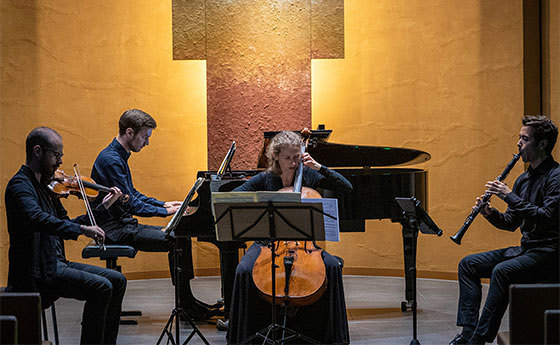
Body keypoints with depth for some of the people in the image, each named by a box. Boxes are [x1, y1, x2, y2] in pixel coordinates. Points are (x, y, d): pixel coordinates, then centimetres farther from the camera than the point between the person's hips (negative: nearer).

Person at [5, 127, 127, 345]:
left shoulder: (44, 186, 16)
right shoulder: (20, 185, -13)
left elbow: (65, 224, 20)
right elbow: (36, 219, -34)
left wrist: (103, 208, 13)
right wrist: (81, 229, -40)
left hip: (55, 263, 10)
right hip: (35, 273, -10)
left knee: (117, 281, 6)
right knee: (101, 287, -22)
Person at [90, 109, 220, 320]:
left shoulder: (119, 157, 15)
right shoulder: (110, 160, -18)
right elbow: (129, 204, -20)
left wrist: (163, 204, 14)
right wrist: (165, 211, -13)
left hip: (124, 225, 11)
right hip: (114, 229, -11)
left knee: (181, 237, 6)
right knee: (176, 242, -19)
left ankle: (187, 301, 7)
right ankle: (186, 304, -8)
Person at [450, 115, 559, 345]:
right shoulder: (523, 179, 14)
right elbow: (512, 222, 17)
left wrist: (510, 197, -22)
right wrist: (491, 214, -4)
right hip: (525, 249, 10)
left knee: (502, 271, -33)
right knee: (468, 265, 3)